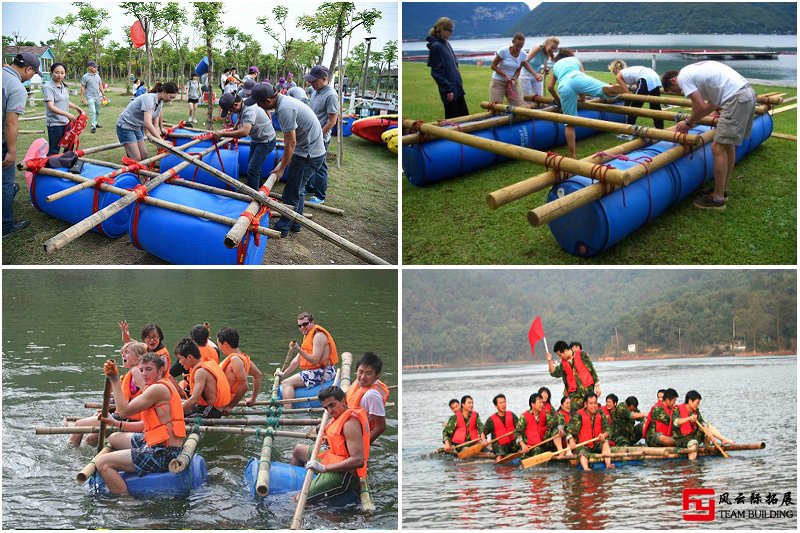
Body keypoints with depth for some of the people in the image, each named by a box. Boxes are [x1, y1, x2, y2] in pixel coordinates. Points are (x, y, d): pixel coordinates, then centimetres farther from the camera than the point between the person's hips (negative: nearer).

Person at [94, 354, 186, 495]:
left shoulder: (158, 388, -15)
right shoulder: (162, 388, 16)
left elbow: (124, 411, -16)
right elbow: (146, 425, 19)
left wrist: (115, 380, -12)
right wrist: (116, 423, 16)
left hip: (164, 454, -11)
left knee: (102, 463, -14)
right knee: (114, 439, 27)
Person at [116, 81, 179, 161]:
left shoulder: (160, 103, 0)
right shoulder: (149, 99, -28)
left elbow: (156, 125, 2)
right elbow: (147, 124, -38)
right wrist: (161, 140, -38)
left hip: (137, 127, 9)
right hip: (126, 126, -9)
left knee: (144, 156, 6)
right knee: (136, 159, -13)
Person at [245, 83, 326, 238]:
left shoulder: (285, 109, -24)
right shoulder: (284, 100, 7)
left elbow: (291, 142, -21)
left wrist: (282, 167, -12)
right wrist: (284, 158, 20)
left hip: (309, 155, -10)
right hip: (312, 151, 10)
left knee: (291, 194, 0)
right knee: (297, 190, 21)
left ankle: (282, 228, 10)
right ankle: (295, 223, 33)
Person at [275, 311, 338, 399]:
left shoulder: (318, 335, -12)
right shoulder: (307, 336, 18)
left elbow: (315, 360, -22)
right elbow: (297, 360, 21)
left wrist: (299, 350, -29)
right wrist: (284, 374, 18)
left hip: (322, 372, -10)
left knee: (287, 383, -21)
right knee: (282, 383, 17)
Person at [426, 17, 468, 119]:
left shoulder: (446, 44, 11)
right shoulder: (436, 46, -15)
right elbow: (437, 72, -18)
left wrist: (459, 82, 16)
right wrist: (448, 89, -19)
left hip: (457, 87, 9)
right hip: (449, 89, -9)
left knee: (464, 115, 12)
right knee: (451, 118, -1)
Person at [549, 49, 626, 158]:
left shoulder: (555, 65, 37)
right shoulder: (575, 59, 36)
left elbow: (550, 87, 29)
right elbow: (582, 75, 32)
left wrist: (558, 100, 43)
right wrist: (582, 97, 44)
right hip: (576, 77, 0)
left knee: (569, 122, 3)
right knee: (605, 89, -11)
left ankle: (573, 155, 1)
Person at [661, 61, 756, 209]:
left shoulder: (683, 77, -3)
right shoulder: (695, 70, 25)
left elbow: (701, 106, -7)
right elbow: (714, 102, 24)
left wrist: (688, 122, 10)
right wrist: (693, 121, 22)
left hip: (736, 98, -10)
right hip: (748, 92, 10)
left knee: (718, 148, -5)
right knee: (729, 144, 21)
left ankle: (718, 199, 1)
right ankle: (723, 190, 32)